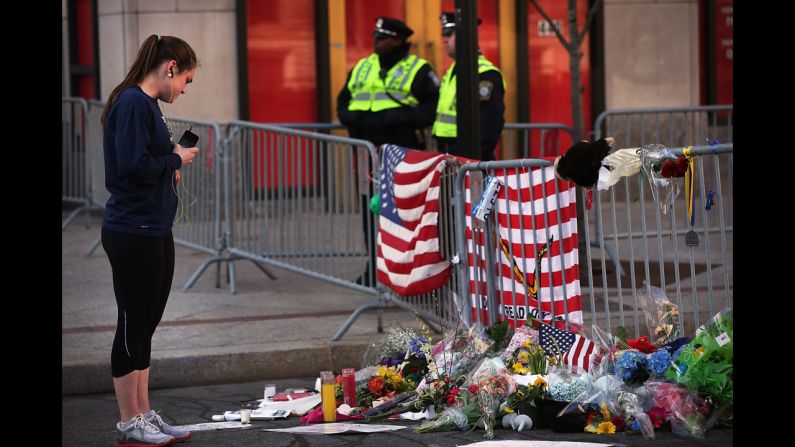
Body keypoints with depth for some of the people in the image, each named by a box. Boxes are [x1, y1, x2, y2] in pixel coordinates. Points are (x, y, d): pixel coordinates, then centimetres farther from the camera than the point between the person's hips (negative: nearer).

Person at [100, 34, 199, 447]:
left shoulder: (146, 103, 13)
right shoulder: (132, 103, -16)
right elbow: (133, 166, -24)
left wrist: (172, 164, 1)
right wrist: (175, 159, -10)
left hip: (154, 231, 10)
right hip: (132, 232, -10)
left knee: (145, 325, 14)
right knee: (134, 324, -1)